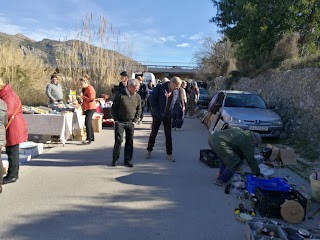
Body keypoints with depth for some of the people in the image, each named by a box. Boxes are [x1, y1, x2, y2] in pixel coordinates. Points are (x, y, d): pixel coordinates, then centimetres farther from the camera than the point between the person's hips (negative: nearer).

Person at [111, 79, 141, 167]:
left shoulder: (137, 96, 3)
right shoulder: (120, 95, -9)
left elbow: (139, 110, 10)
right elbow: (113, 108, -3)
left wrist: (135, 120, 3)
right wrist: (116, 120, -6)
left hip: (130, 123, 4)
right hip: (120, 122, -3)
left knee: (130, 141, 6)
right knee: (118, 140, -3)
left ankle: (128, 160, 16)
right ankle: (115, 159, 12)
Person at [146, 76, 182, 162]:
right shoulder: (160, 88, -13)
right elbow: (152, 99, -11)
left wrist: (172, 113, -4)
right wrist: (157, 112, -14)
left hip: (167, 116, 3)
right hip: (158, 115, -3)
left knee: (168, 135, 6)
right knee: (153, 133, 10)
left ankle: (169, 154, 16)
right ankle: (149, 150, 27)